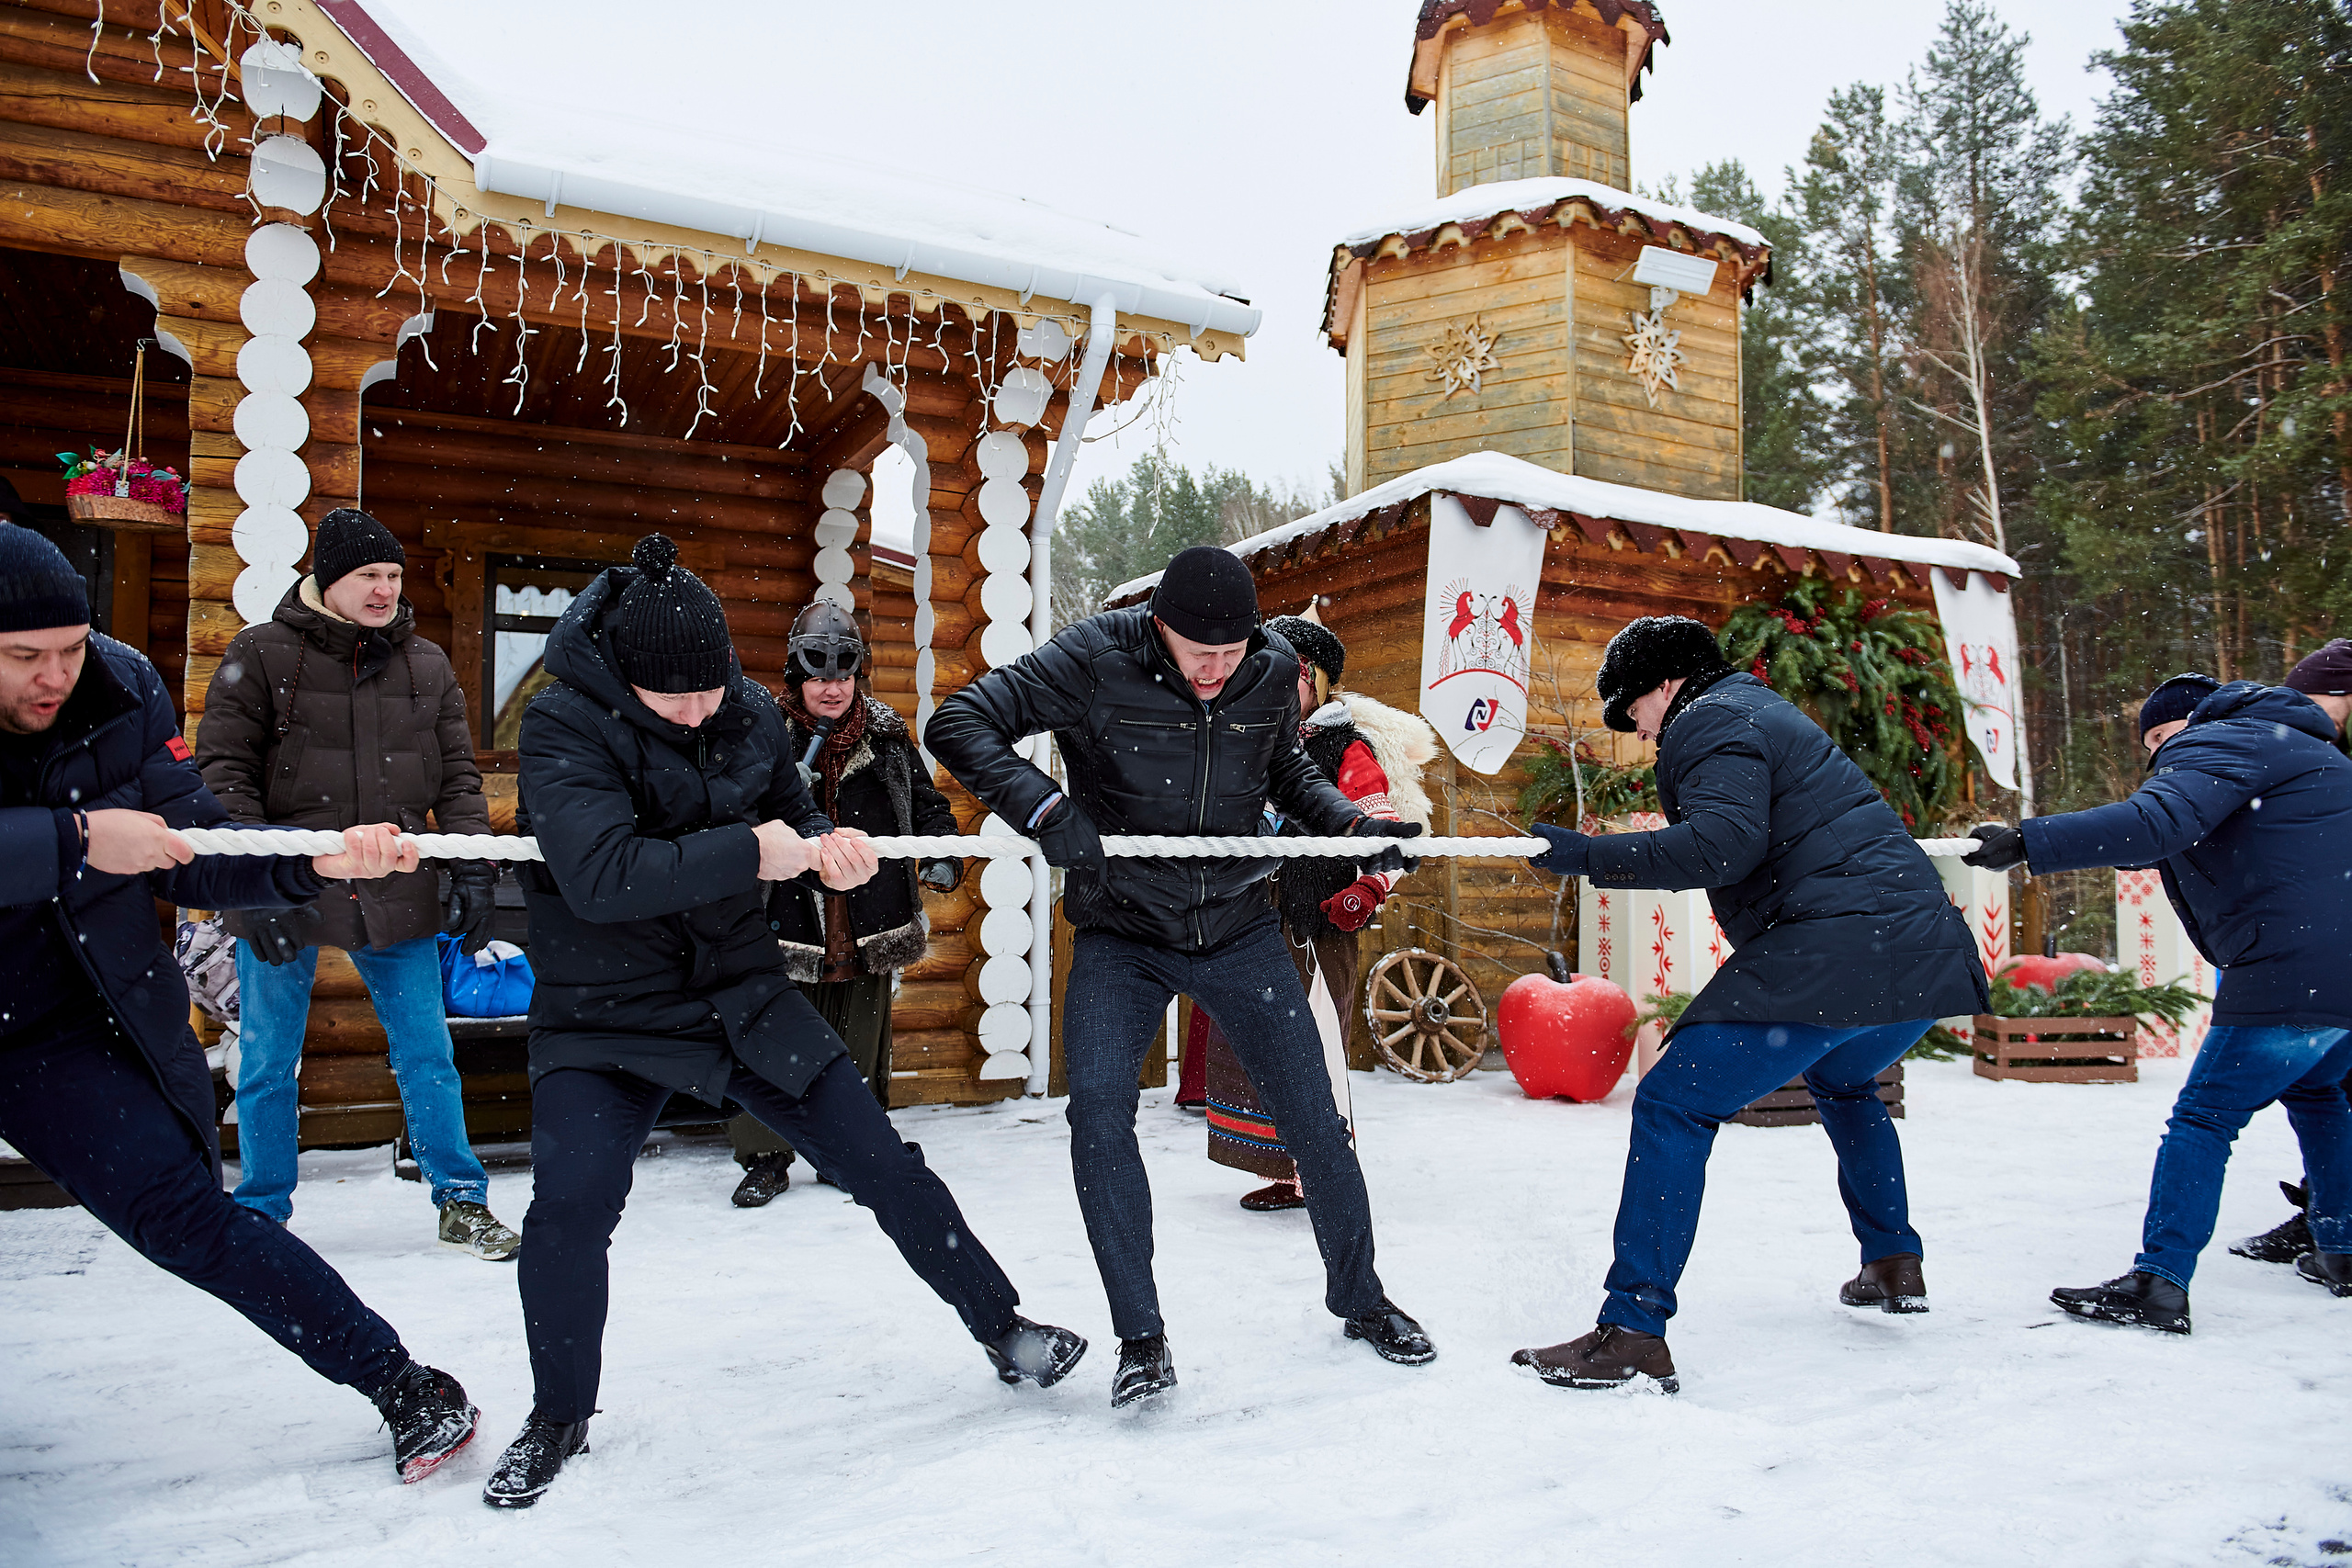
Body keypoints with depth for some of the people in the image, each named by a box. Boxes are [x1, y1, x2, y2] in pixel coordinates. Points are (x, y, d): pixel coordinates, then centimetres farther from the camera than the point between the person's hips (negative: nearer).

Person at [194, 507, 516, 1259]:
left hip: (397, 895, 2)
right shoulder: (260, 655, -2)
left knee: (428, 1056, 6)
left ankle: (462, 1202, 18)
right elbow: (223, 774, -5)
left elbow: (457, 777, 9)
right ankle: (262, 1215, 28)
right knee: (268, 1064, 10)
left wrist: (473, 871, -1)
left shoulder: (428, 665, 8)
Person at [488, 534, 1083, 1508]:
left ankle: (1000, 1327, 23)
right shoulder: (564, 724, -18)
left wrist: (826, 846, -9)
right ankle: (559, 1419, 10)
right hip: (605, 1017, -3)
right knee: (569, 1205, -19)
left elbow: (791, 813, 14)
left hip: (744, 993, 3)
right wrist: (750, 851, -27)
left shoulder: (751, 713, -4)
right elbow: (603, 875, -32)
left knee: (883, 1164, 4)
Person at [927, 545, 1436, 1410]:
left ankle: (1358, 1298, 30)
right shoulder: (1094, 659, -17)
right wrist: (1047, 808, -33)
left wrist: (1356, 825, -3)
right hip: (1122, 934, -2)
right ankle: (1141, 1336, -1)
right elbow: (959, 725, -19)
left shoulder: (1273, 672, -6)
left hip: (1240, 928, 2)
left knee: (1313, 1118, 5)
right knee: (1098, 1109, -19)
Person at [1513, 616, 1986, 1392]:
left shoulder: (1710, 718, -2)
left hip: (1830, 957, -10)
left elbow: (1725, 842, -19)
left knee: (1673, 1106, -9)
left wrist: (1592, 855, -19)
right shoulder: (1767, 710, 26)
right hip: (1926, 951, 10)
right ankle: (1894, 1266, 41)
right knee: (1842, 1081, 38)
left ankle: (1632, 1333, -14)